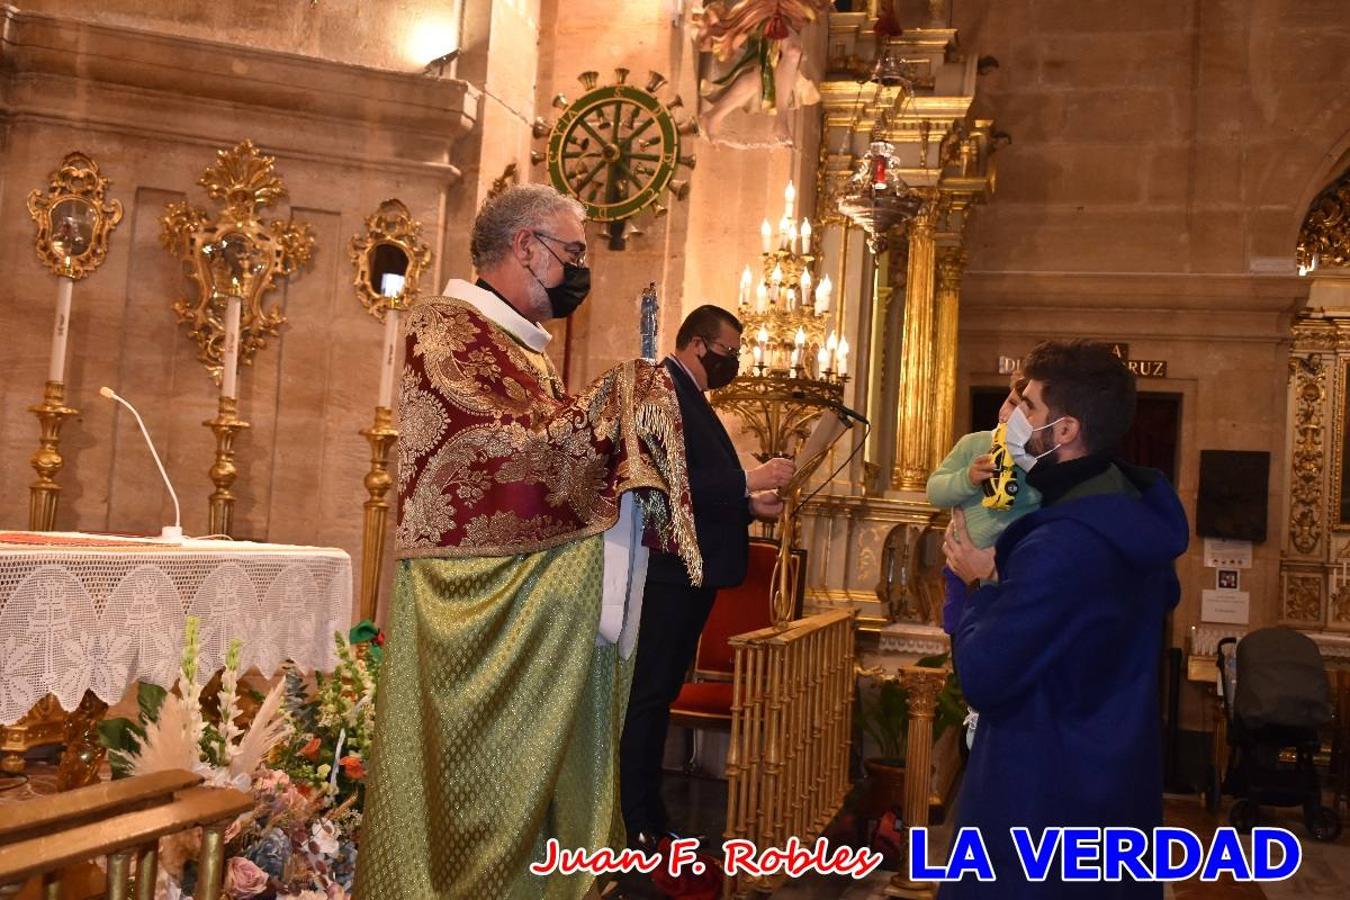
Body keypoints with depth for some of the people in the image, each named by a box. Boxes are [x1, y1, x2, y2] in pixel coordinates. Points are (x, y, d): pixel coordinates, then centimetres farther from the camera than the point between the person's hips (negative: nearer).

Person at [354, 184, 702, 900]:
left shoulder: (524, 349, 18)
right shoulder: (445, 327, -9)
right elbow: (520, 442, -21)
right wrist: (625, 398, -9)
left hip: (545, 606, 9)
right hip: (488, 604, -9)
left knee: (539, 778, 13)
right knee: (487, 787, 0)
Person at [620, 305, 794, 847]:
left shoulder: (689, 397, 19)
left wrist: (750, 505, 10)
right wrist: (748, 482, -19)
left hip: (693, 572, 10)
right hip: (669, 571, -10)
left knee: (660, 694, 14)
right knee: (648, 695, -4)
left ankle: (649, 816, 23)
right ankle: (634, 826, 4)